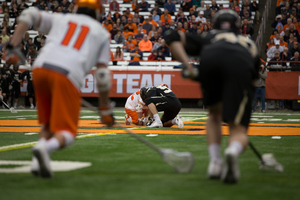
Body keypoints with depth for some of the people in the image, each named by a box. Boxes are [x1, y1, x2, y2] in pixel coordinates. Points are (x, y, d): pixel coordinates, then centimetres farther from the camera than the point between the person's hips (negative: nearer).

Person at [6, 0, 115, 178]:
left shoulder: (60, 19, 30)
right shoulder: (102, 33, 23)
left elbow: (29, 15, 13)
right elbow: (102, 75, 14)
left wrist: (13, 47, 10)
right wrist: (105, 108, 21)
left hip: (41, 69, 4)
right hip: (66, 76, -3)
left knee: (49, 123, 22)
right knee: (67, 133, -1)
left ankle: (38, 163, 1)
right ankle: (45, 147, -32)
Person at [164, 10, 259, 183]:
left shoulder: (208, 38, 41)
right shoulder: (250, 43, 45)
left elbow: (172, 38, 30)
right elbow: (254, 76, 49)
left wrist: (187, 65, 19)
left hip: (211, 61, 1)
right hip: (241, 68, -1)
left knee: (215, 114, 29)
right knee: (239, 131, -1)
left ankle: (215, 162, 17)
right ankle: (233, 151, -35)